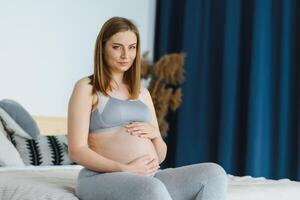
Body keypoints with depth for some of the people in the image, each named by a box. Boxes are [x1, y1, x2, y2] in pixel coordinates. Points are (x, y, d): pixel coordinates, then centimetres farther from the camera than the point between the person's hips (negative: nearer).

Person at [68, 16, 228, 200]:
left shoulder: (142, 92, 21)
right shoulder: (86, 88, 4)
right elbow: (77, 151, -5)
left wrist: (155, 133, -2)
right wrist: (125, 169, -16)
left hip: (149, 178, 6)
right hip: (104, 179, -6)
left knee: (214, 173, -18)